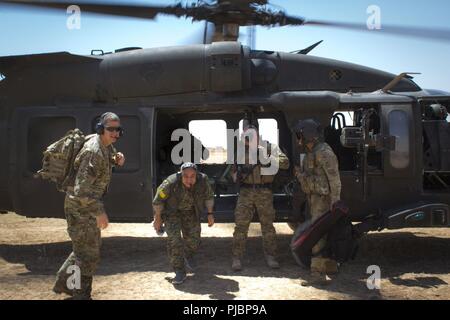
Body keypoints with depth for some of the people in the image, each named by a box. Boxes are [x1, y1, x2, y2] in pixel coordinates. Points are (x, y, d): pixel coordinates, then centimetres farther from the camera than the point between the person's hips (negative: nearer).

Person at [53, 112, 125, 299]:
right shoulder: (93, 151, -26)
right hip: (81, 207, -10)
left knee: (87, 247, 23)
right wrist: (99, 212, -32)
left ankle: (63, 283, 37)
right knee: (89, 254, -1)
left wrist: (117, 159, 1)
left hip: (89, 205, 10)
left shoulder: (106, 145, 2)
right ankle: (81, 294, 14)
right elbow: (82, 188, -32)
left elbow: (107, 160, 24)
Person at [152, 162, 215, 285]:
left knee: (193, 239, 8)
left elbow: (209, 196, -4)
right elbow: (158, 199, -18)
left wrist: (210, 213, -6)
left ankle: (189, 256, 43)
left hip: (190, 211, 3)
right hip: (171, 210, -3)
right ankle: (179, 272, -8)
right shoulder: (170, 183, -35)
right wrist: (157, 218, -9)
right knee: (174, 239, -18)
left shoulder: (203, 180, -25)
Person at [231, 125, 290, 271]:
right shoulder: (241, 152, 10)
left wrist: (267, 157, -23)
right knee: (241, 225, -2)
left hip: (264, 192, -1)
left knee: (268, 224, 6)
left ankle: (270, 256, 20)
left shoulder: (270, 148, 2)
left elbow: (285, 163, -10)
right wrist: (238, 174, -5)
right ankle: (236, 258, 7)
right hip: (245, 192, 1)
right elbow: (234, 174, 19)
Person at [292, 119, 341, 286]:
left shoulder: (324, 152, -16)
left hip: (323, 198, -10)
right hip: (314, 197, 10)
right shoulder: (310, 153, 15)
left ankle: (318, 274, -10)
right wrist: (299, 173, 3)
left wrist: (335, 201, -23)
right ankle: (331, 265, 31)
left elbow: (334, 178, -20)